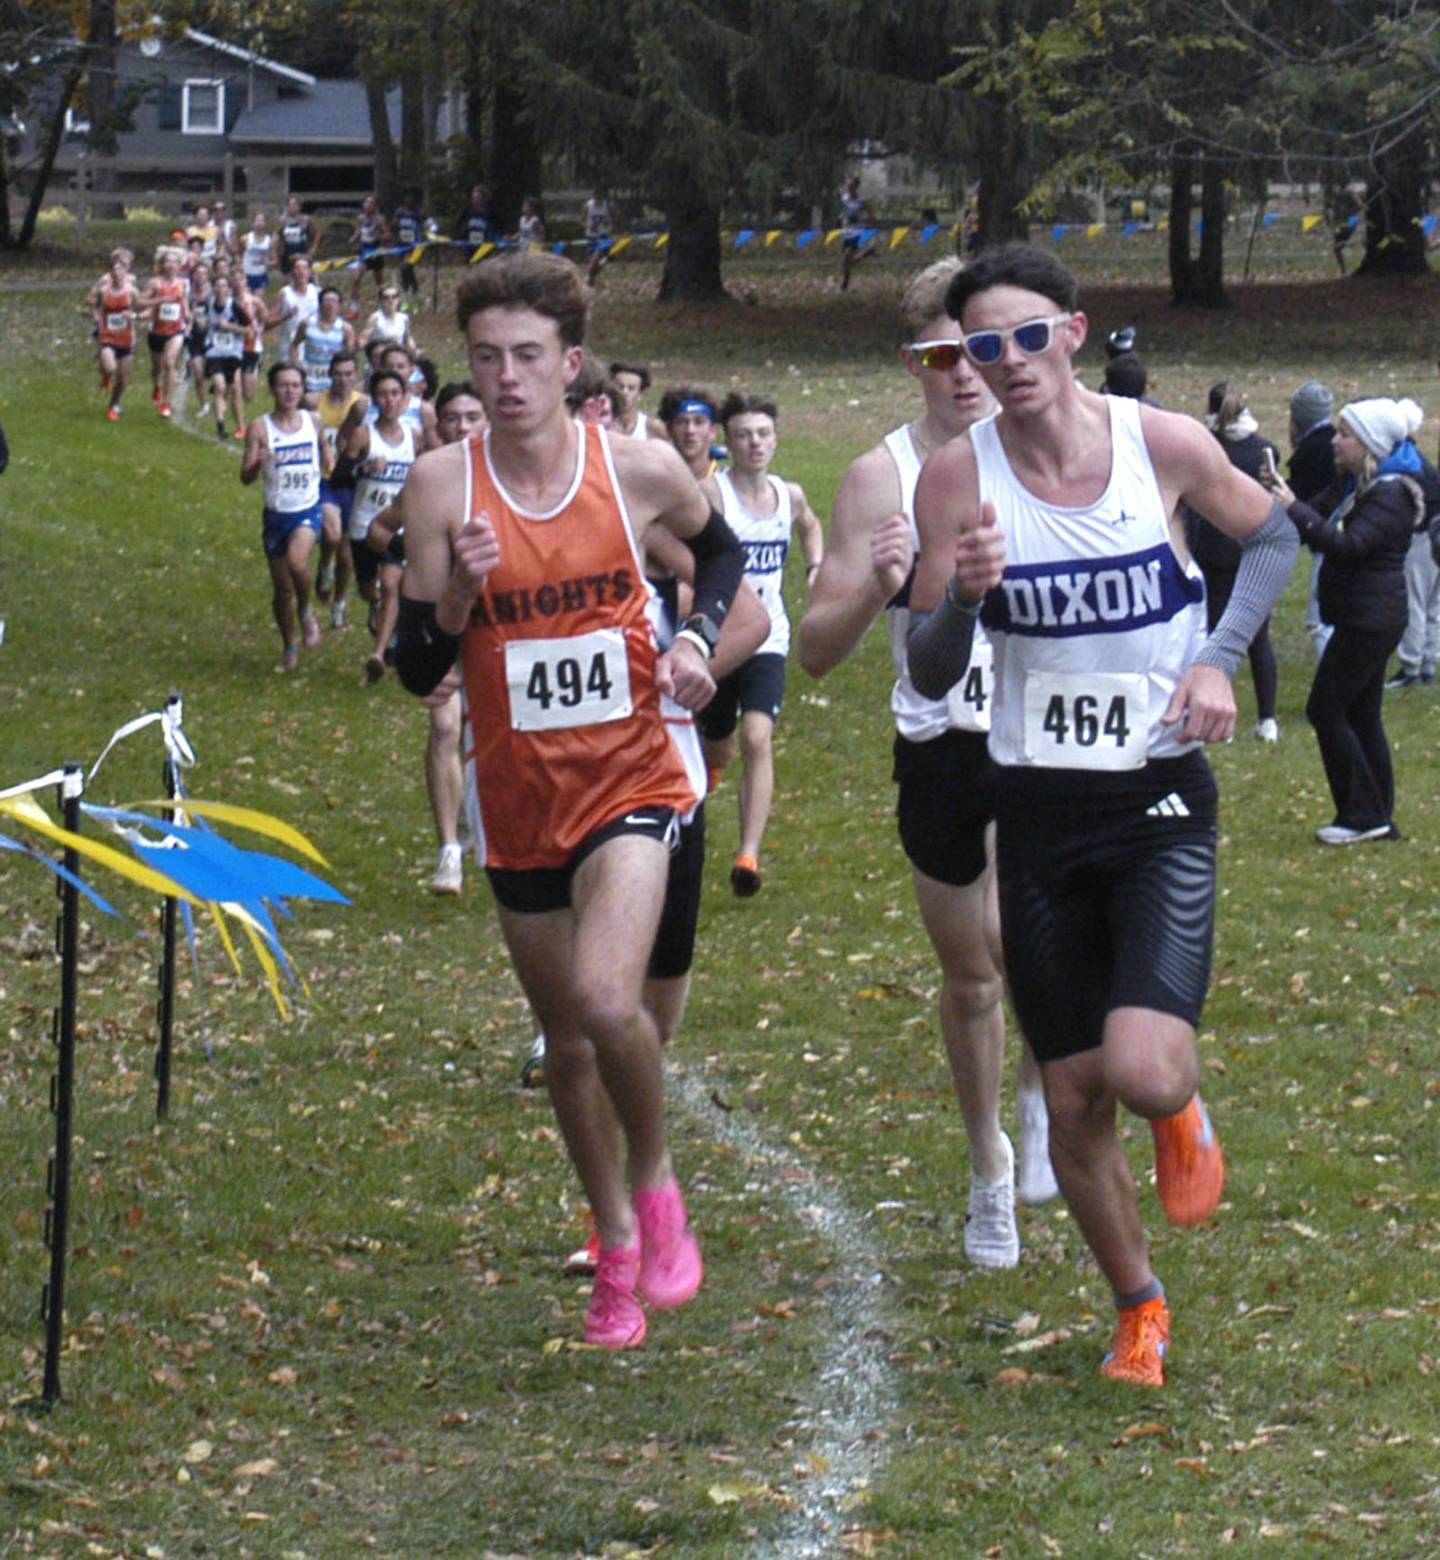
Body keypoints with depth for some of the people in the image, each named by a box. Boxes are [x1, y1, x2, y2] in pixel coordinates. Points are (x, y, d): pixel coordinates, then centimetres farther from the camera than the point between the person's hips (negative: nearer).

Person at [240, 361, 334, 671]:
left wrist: (328, 465, 3)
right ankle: (289, 646, 29)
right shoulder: (261, 428, -7)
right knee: (281, 587, 7)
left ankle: (305, 612, 0)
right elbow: (246, 477, -10)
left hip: (308, 509, 0)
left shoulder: (313, 421, 2)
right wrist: (258, 463, -31)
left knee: (297, 561, -29)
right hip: (276, 514, 0)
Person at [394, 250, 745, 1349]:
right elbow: (417, 671, -5)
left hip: (629, 784, -2)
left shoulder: (642, 471, -7)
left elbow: (721, 550, 16)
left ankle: (657, 1182, 3)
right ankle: (618, 1244, 34)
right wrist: (458, 594, -24)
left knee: (608, 1002, -25)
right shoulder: (444, 486, -8)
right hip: (519, 803, 2)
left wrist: (699, 639, -1)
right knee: (567, 1039, 14)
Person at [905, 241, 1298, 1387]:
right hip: (1040, 810, 2)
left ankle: (1182, 1104, 18)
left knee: (1143, 1071, -20)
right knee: (1072, 1097, 7)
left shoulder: (1165, 445, -8)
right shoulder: (958, 478, -6)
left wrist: (1220, 657, -3)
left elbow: (1272, 535, 12)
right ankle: (1139, 1306, 30)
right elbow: (930, 675, -4)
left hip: (1162, 801, -2)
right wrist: (965, 596, -25)